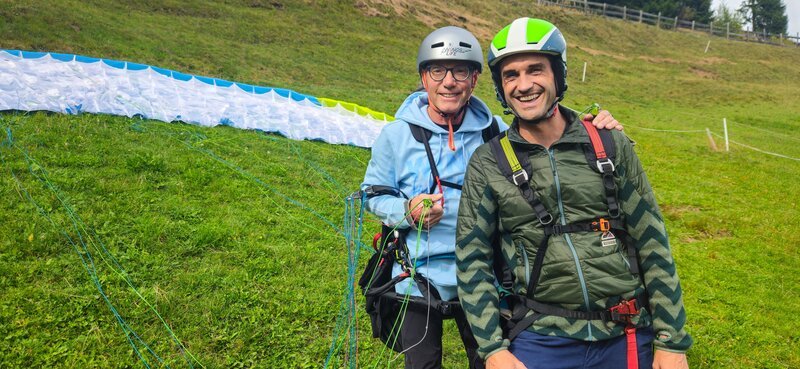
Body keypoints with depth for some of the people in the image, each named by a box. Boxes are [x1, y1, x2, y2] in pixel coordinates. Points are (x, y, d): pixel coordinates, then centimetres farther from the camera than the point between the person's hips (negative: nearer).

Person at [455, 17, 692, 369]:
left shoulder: (611, 145, 1)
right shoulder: (487, 164, -2)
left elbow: (652, 246, 2)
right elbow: (472, 260, -2)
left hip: (629, 338, 2)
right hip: (541, 340, -1)